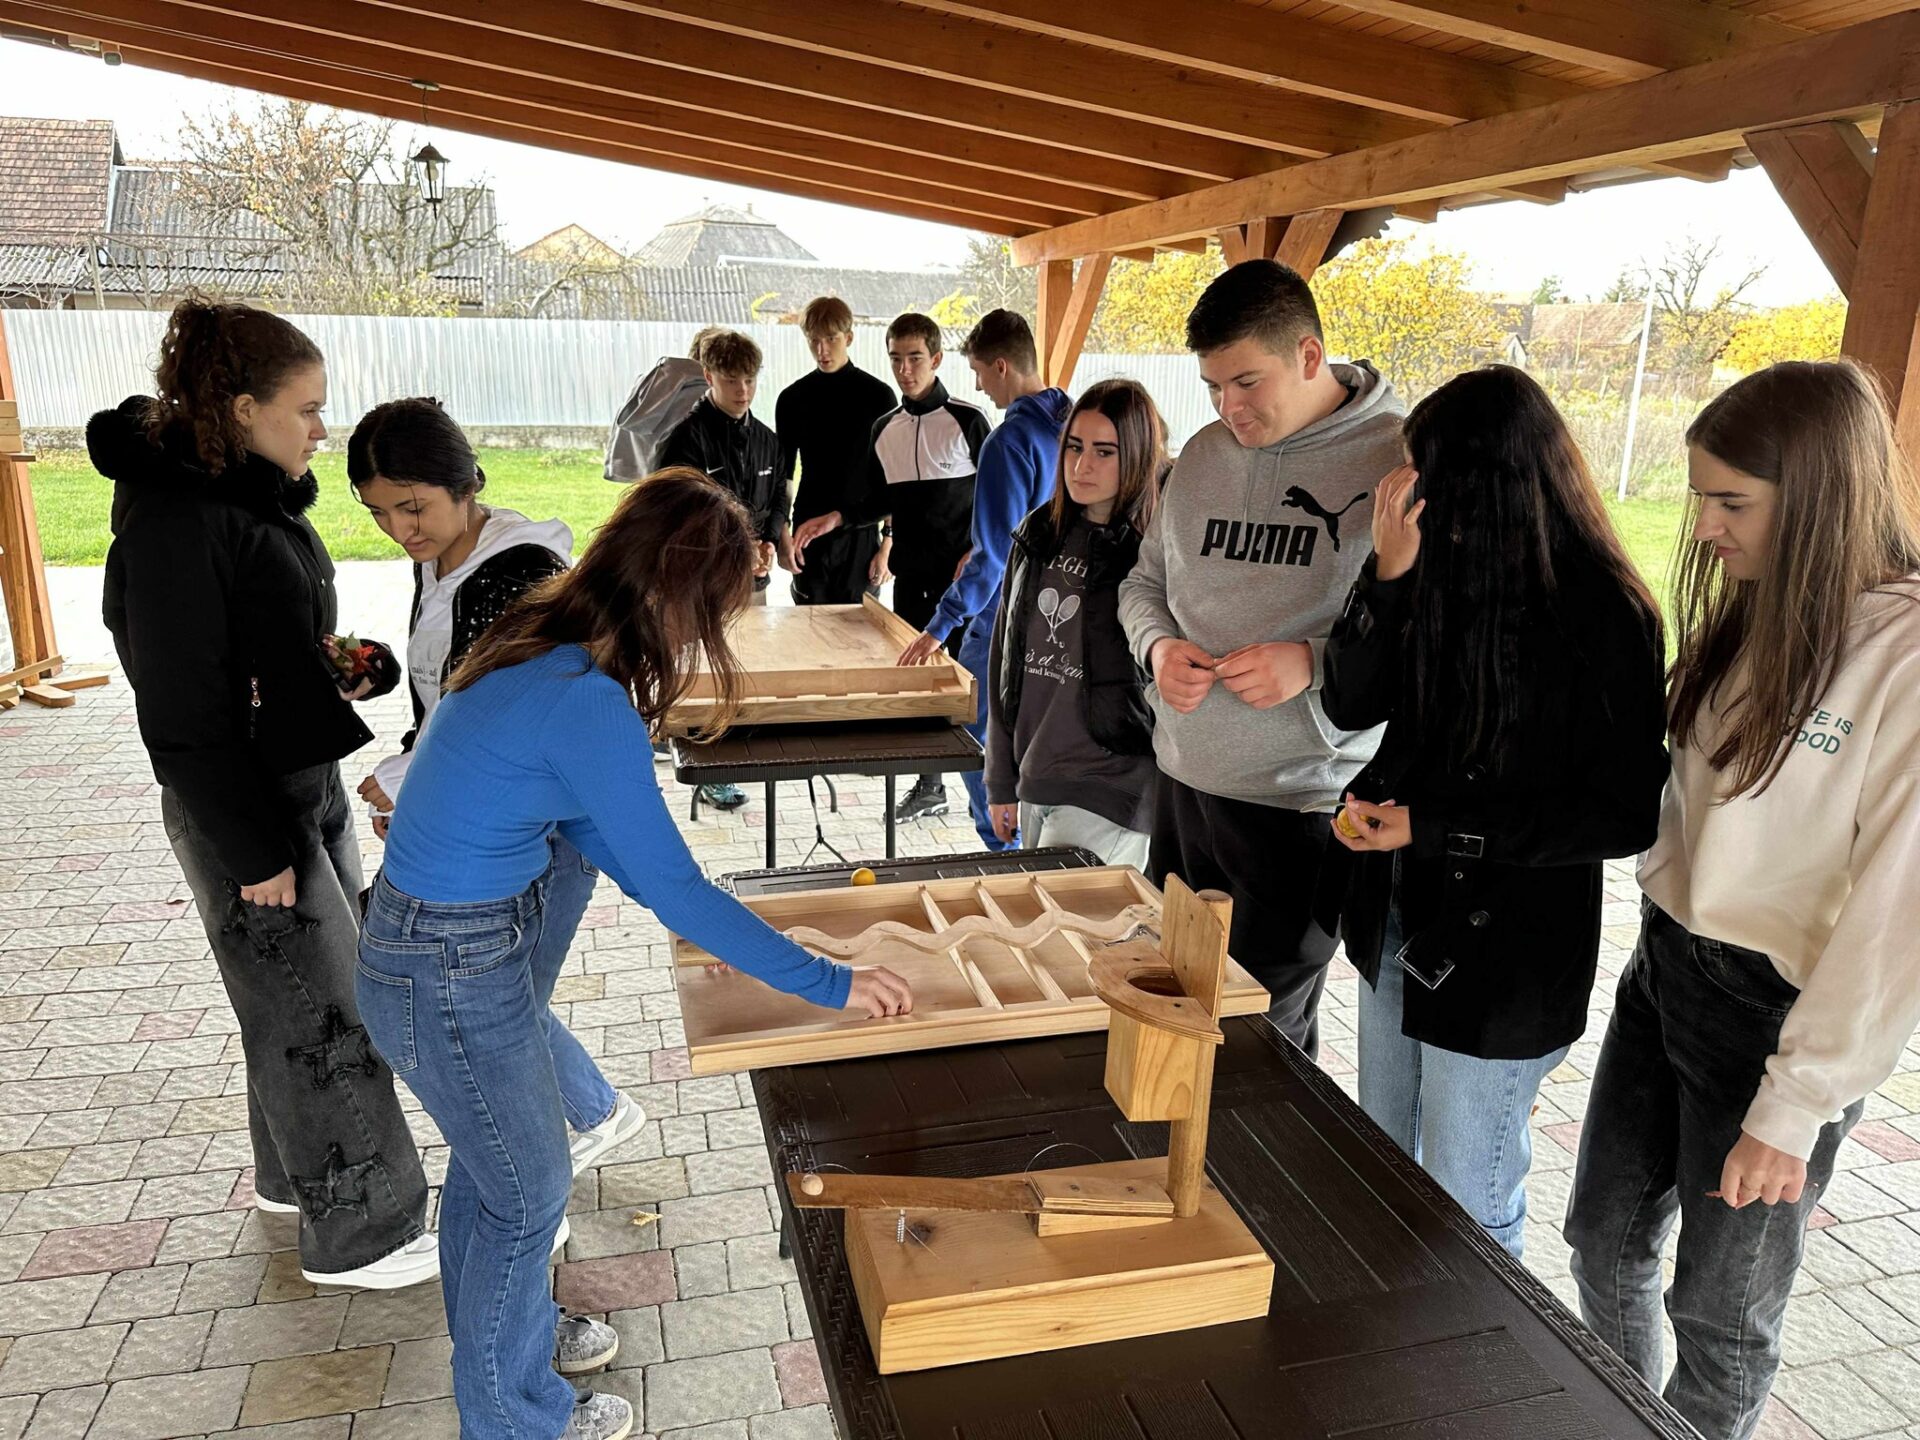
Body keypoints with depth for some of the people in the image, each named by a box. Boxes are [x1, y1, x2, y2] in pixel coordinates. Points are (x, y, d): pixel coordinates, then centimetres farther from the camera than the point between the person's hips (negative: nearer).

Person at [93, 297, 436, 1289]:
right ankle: (357, 1233, 17)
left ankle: (293, 1172, 39)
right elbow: (183, 714, -21)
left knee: (319, 993, 20)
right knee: (320, 1018, 1)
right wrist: (251, 850, -18)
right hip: (241, 808, -9)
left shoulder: (255, 493, 6)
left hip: (308, 782, 9)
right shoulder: (172, 522, -22)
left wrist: (344, 667, 1)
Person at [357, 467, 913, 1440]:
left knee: (488, 1160, 27)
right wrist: (832, 985, -18)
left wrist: (695, 913, 9)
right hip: (450, 974, -9)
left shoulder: (543, 651, -1)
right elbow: (675, 886, -26)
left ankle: (512, 1334, 52)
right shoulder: (588, 703, -30)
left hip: (445, 938, 9)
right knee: (527, 1193, 13)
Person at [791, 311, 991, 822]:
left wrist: (976, 553, -13)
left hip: (962, 577, -5)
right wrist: (835, 518, 3)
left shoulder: (968, 420, -5)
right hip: (910, 576, 5)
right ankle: (929, 784, 22)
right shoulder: (884, 429, 11)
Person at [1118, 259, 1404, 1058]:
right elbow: (1144, 583, 18)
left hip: (1301, 808, -6)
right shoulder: (1204, 454, 8)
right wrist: (1159, 646, -3)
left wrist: (1316, 665, -22)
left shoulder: (1396, 459, -11)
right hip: (1181, 784, 6)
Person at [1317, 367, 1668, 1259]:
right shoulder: (1446, 573, -3)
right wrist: (1389, 574, -18)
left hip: (1502, 957, -6)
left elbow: (1623, 816, -15)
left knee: (1465, 1215, 10)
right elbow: (1349, 705, -4)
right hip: (1399, 922, 6)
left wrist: (1434, 826, -20)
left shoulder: (1608, 619, -18)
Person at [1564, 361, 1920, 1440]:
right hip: (1666, 966, 7)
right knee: (1606, 1238, 21)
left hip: (1777, 1014, -7)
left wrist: (1795, 1107, -17)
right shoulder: (1751, 609, 4)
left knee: (1720, 1310, 12)